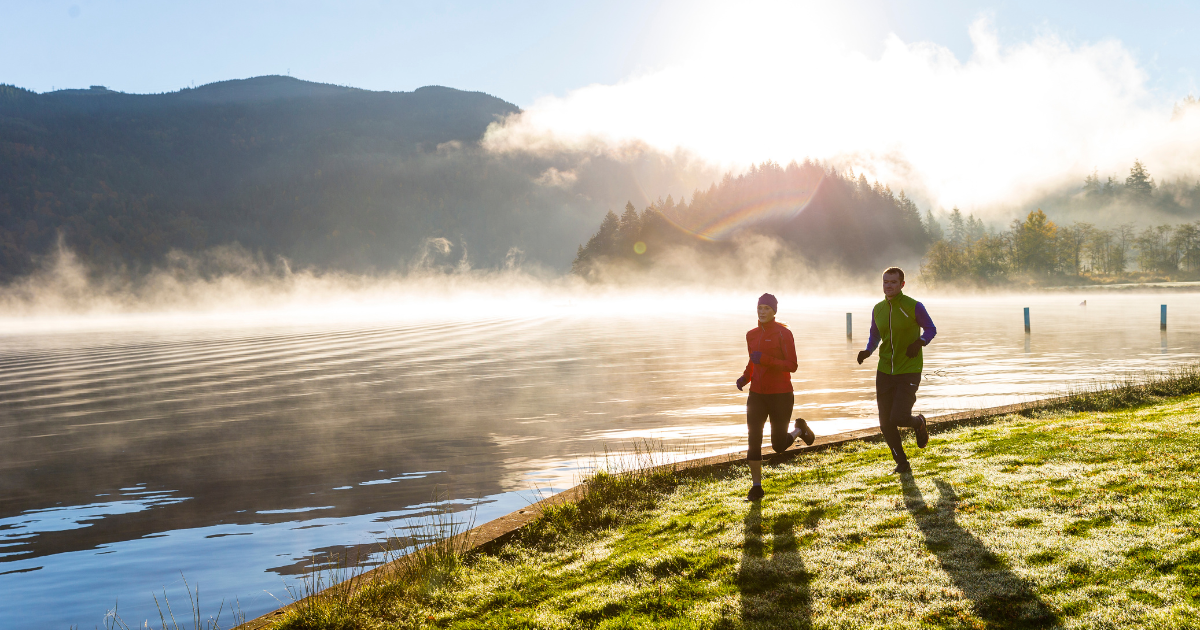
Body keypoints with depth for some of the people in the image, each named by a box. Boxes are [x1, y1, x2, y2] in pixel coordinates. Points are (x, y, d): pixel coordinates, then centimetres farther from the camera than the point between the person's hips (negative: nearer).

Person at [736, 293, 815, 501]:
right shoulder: (752, 335, 8)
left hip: (780, 395, -4)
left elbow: (792, 366, -16)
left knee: (779, 446, 4)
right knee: (753, 440, -7)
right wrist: (745, 377, 3)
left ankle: (799, 429, 36)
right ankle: (756, 487, 3)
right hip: (757, 395, 4)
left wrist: (766, 359, -28)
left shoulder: (783, 333, -11)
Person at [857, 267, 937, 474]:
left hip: (909, 372, -5)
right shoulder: (878, 310, 6)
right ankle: (902, 463, 21)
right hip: (884, 372, 5)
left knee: (898, 418, -15)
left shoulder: (914, 307, -9)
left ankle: (918, 422, 22)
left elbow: (931, 329, 1)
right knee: (885, 424, 2)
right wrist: (867, 351, 0)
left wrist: (920, 342, -19)